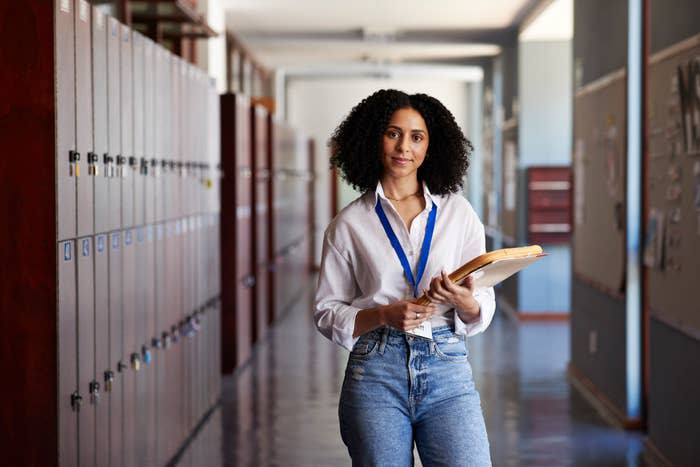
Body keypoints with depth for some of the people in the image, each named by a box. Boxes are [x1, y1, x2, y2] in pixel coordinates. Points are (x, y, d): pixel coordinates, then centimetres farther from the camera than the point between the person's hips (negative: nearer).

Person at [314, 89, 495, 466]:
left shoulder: (459, 213, 9)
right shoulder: (349, 223, 6)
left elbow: (484, 308, 10)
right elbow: (327, 314, 6)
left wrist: (464, 303, -13)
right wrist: (384, 315, -11)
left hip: (447, 368, 1)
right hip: (375, 373, 0)